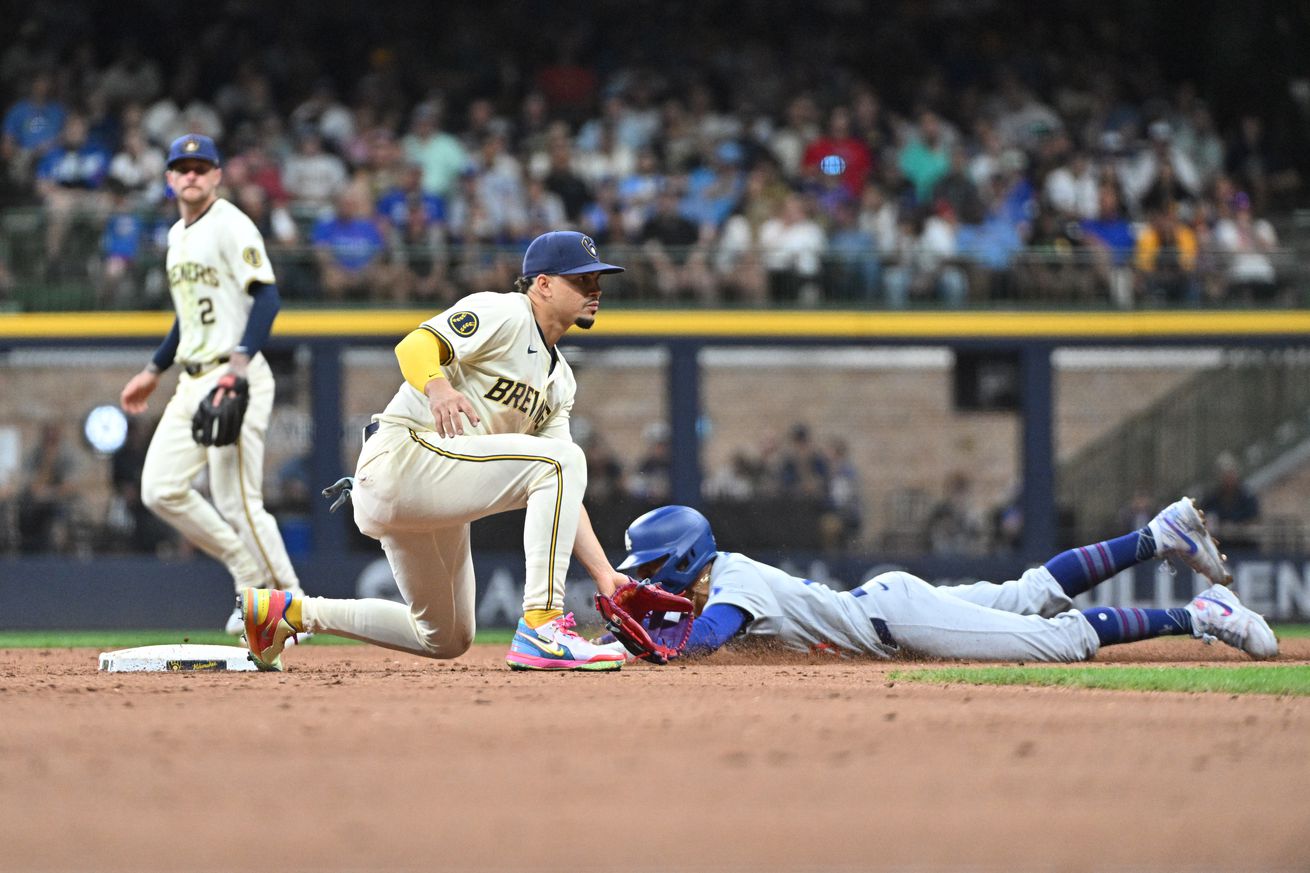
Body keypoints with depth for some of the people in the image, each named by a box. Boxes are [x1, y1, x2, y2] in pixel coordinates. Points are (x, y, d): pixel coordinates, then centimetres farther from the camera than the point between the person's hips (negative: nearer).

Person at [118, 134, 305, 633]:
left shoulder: (231, 226, -9)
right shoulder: (177, 235, 18)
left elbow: (266, 297, -20)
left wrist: (241, 360, -34)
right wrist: (153, 372, 30)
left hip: (236, 380, -9)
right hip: (193, 383, 9)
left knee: (238, 502, -12)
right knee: (161, 490, 2)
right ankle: (252, 576, 13)